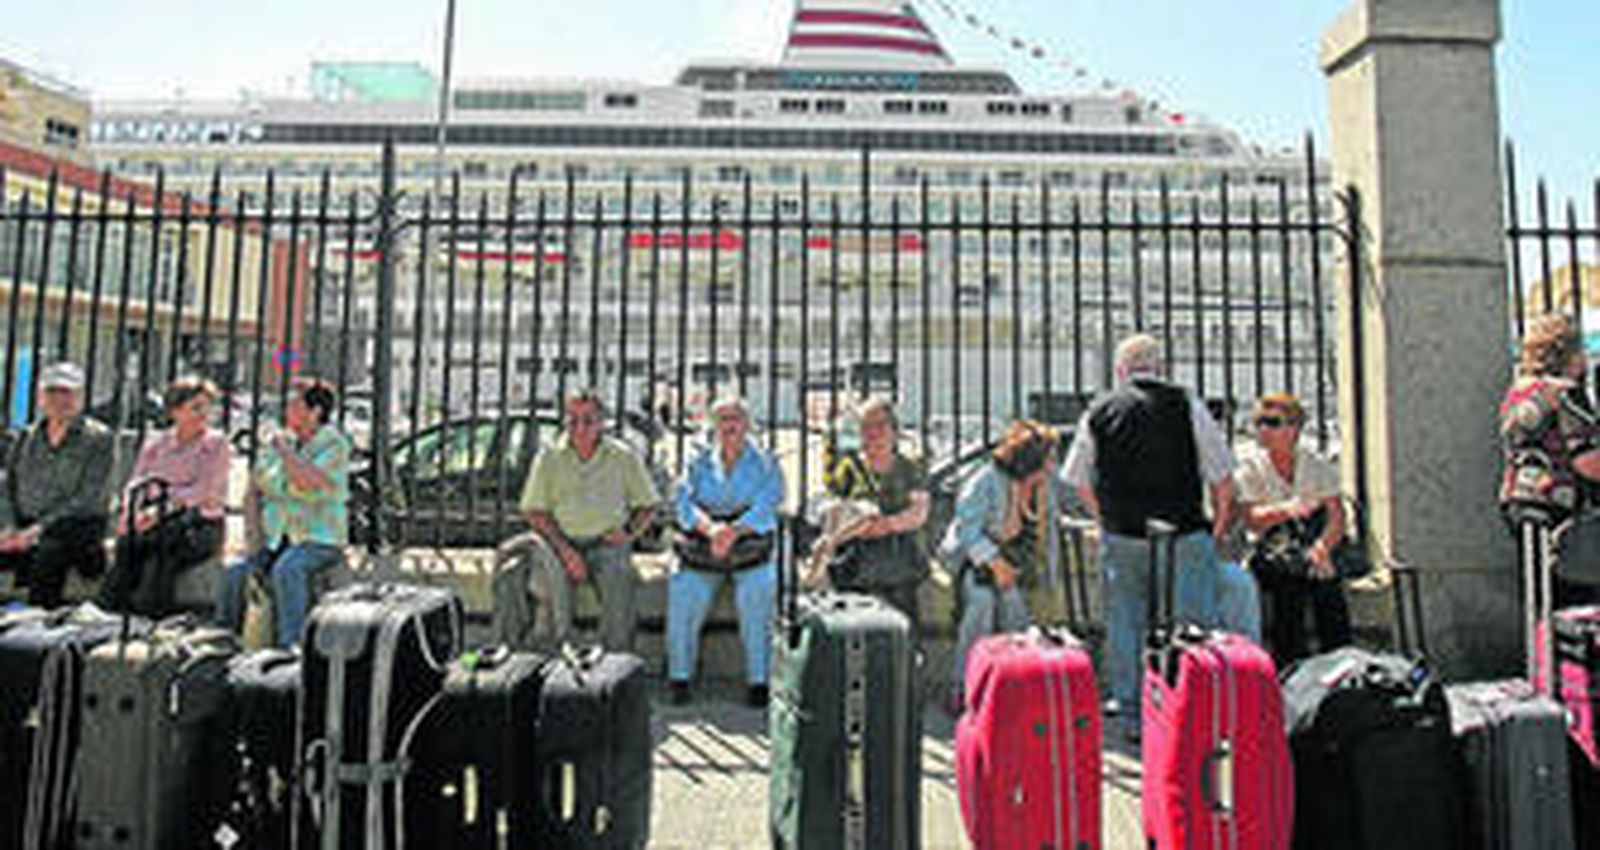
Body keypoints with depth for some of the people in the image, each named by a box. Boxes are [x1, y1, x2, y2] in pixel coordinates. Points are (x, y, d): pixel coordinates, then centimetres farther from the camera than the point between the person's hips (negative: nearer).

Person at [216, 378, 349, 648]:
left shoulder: (334, 446, -9)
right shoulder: (277, 442, 8)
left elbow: (308, 482, -27)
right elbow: (252, 494, 11)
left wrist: (284, 449, -13)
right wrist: (259, 539, 0)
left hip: (319, 542, -5)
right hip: (275, 541, 5)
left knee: (286, 570, -34)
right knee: (235, 573, -19)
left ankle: (290, 646, -30)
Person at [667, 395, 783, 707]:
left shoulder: (765, 463, 9)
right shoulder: (698, 462, 15)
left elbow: (766, 508, -5)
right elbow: (684, 502, 2)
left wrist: (733, 531, -23)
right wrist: (709, 528, -19)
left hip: (752, 543, -1)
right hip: (702, 545, 2)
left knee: (757, 590, -30)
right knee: (683, 589, -26)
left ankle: (758, 680, -21)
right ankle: (679, 676, -13)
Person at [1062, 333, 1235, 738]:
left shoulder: (1097, 413, 4)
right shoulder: (1187, 406, -3)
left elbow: (1080, 482, 11)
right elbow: (1222, 477, -2)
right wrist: (1218, 527, 11)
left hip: (1121, 539, 2)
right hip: (1185, 537, -2)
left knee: (1125, 623, 13)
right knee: (1194, 626, 7)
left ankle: (1132, 714, 22)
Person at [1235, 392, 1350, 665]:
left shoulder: (1317, 465, 5)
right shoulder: (1249, 467, 1)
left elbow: (1337, 515, -7)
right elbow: (1250, 519, -11)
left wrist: (1322, 546, -27)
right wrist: (1282, 511, -31)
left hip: (1316, 559, 2)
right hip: (1271, 558, -1)